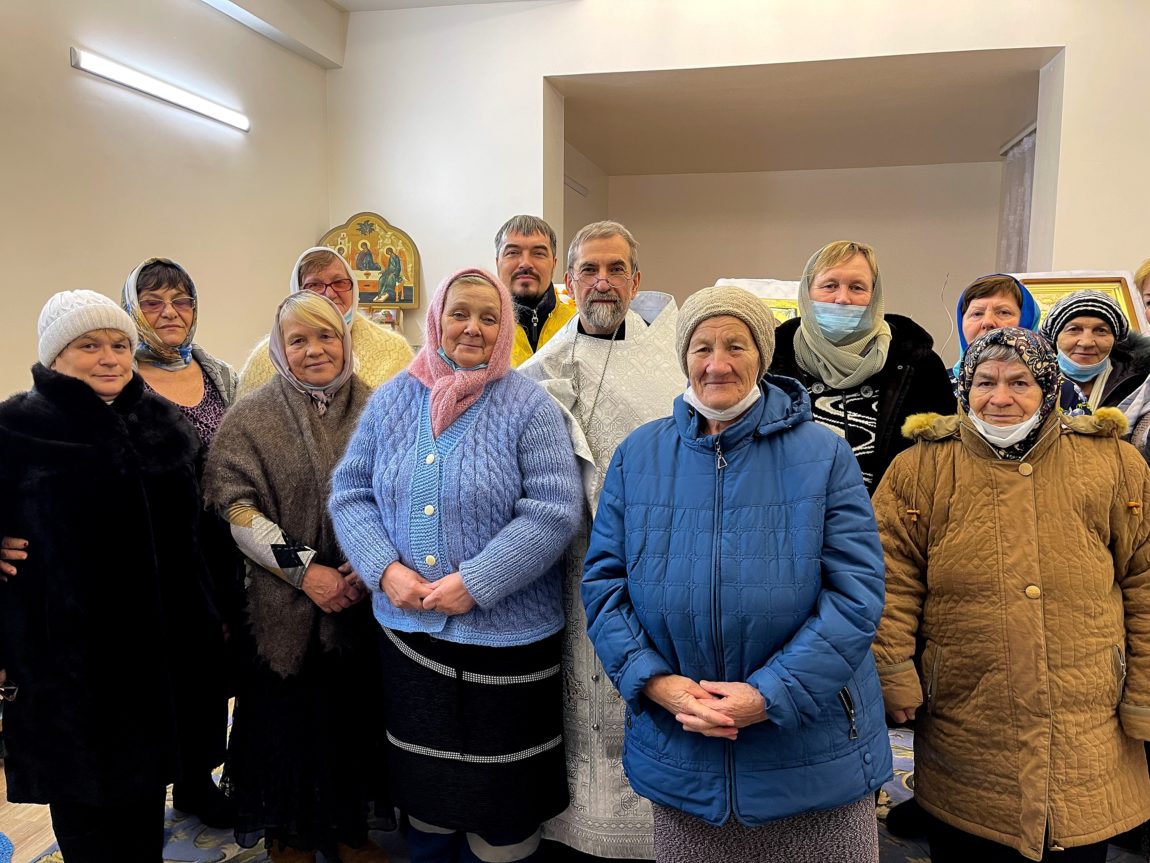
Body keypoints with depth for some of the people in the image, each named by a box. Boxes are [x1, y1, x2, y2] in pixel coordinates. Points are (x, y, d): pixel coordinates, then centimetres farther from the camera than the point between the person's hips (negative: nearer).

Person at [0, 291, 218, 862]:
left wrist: (206, 617, 13)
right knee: (80, 783, 11)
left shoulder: (163, 423, 5)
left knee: (148, 772, 18)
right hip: (67, 650, -4)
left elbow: (191, 530, 12)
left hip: (158, 642, 4)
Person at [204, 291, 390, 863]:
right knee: (290, 723, 9)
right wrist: (304, 570, -14)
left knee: (355, 717, 11)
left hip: (365, 604, 2)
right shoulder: (250, 418, -1)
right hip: (286, 611, -1)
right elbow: (235, 508, -7)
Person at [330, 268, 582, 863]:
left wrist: (475, 583, -19)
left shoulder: (527, 405, -8)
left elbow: (552, 512, -14)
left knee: (502, 809, 12)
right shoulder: (391, 400, 4)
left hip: (505, 634, -3)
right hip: (407, 630, 4)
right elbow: (351, 492, 5)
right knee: (424, 793, 20)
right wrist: (385, 569, -10)